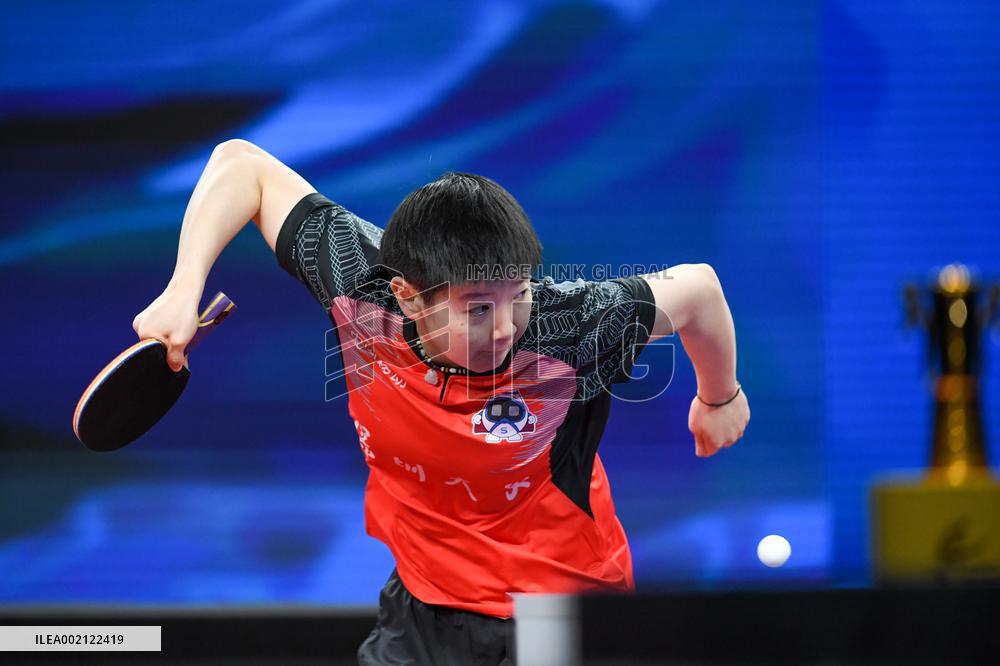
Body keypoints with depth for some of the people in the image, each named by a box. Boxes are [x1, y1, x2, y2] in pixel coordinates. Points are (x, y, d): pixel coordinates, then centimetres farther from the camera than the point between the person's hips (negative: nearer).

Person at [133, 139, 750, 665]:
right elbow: (243, 163, -11)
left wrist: (722, 398, 9)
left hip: (563, 610, -3)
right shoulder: (359, 287, -22)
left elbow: (696, 287, -9)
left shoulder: (572, 327, -30)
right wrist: (183, 292, -22)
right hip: (426, 607, 3)